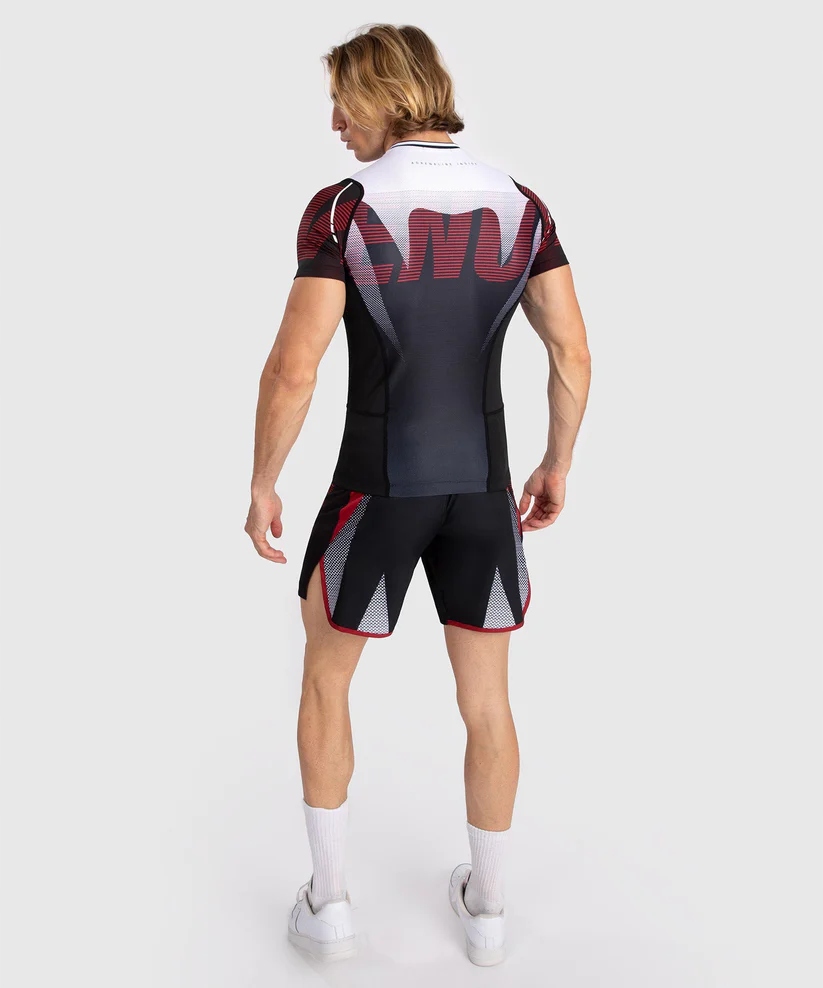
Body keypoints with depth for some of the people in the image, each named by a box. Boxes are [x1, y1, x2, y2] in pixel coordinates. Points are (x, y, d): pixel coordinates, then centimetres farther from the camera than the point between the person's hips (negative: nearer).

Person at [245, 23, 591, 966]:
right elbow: (573, 354, -1)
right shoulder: (520, 205, 0)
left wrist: (260, 487, -4)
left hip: (378, 487, -3)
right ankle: (486, 906, 34)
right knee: (486, 697, 19)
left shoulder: (342, 207, -14)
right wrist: (556, 467, 13)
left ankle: (328, 900, 26)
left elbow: (292, 371, -19)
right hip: (480, 485, 4)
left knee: (325, 676, 20)